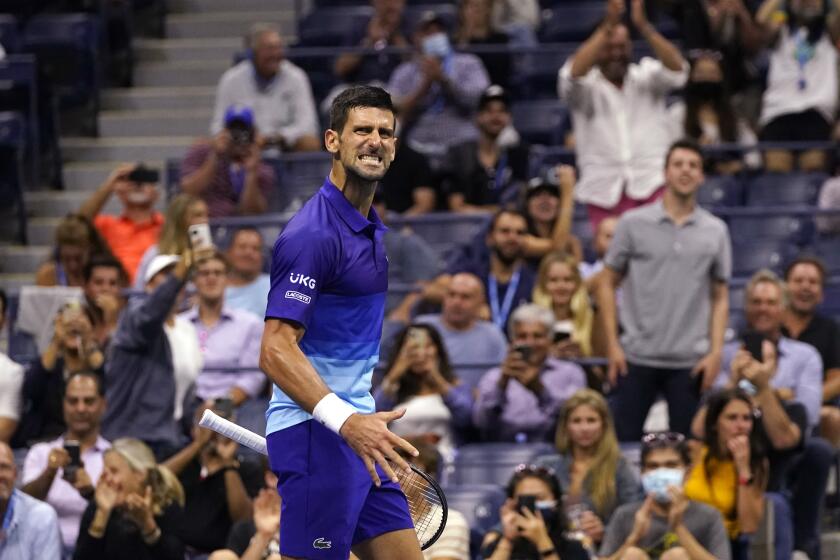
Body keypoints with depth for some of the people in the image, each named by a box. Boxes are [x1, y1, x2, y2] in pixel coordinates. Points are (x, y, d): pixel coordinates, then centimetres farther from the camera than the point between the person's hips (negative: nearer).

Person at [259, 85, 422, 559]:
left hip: (357, 429, 9)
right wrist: (346, 421, -34)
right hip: (316, 432, -9)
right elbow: (277, 351, -23)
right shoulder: (313, 233, -16)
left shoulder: (373, 228, 15)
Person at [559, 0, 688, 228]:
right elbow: (574, 74, -16)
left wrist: (643, 25, -19)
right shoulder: (588, 86, 7)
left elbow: (677, 70, -7)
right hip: (604, 192, 0)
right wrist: (608, 26, -20)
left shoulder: (646, 76, 11)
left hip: (652, 184, 0)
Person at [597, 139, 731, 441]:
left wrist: (715, 353, -3)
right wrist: (612, 345, -3)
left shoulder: (716, 231, 5)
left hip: (690, 362, 1)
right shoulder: (633, 223, 1)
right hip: (638, 357, -1)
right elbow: (607, 284, 4)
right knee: (623, 440, -2)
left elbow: (720, 297, 8)